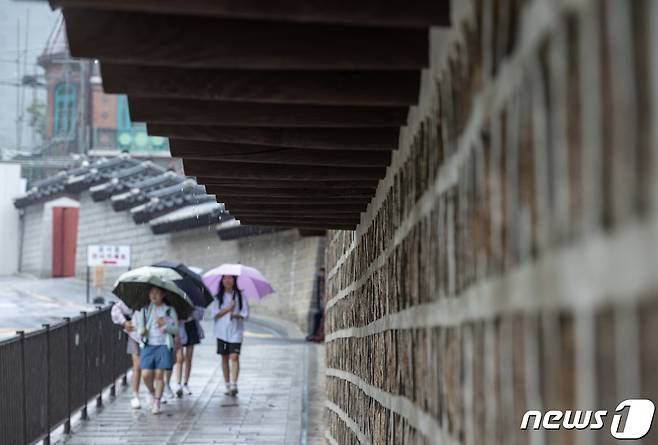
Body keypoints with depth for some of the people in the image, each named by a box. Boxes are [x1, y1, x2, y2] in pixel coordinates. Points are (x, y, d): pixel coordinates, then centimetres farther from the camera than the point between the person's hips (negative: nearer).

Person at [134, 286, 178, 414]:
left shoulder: (169, 310, 5)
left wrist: (164, 324, -14)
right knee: (146, 374, -8)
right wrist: (140, 330, -3)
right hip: (148, 345, 1)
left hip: (163, 345, -1)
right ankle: (152, 393, 22)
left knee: (159, 374, -3)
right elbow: (136, 321, 18)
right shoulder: (144, 309, 8)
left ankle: (157, 402, 7)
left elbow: (175, 329, 4)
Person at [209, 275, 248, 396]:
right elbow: (214, 314, -2)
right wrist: (227, 309, -14)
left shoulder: (240, 296, 4)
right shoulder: (217, 297, 6)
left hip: (235, 331, -2)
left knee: (234, 356, -14)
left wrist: (236, 315, -19)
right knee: (224, 358, 7)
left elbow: (245, 314, 1)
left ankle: (234, 385, -21)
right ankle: (227, 385, 16)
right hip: (222, 331, 2)